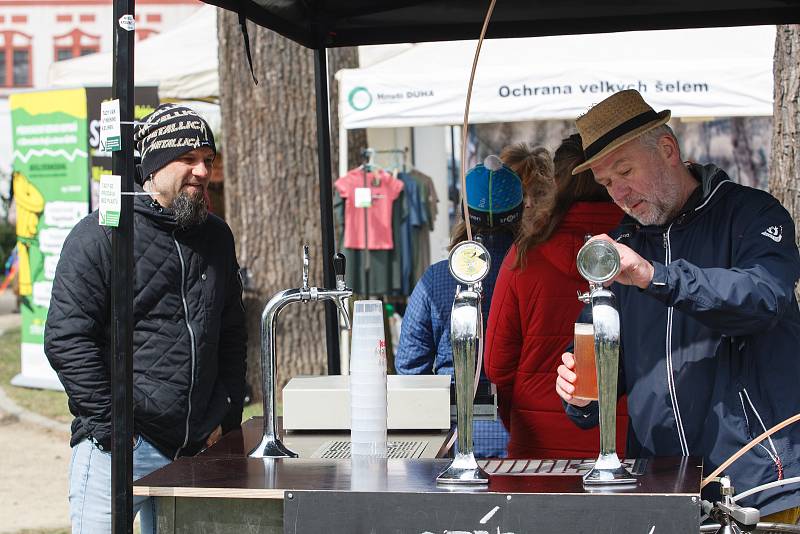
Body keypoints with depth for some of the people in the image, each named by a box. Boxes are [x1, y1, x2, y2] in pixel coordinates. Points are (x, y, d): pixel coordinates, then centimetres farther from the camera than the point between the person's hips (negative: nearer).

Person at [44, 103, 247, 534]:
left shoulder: (216, 237, 14)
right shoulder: (99, 235, -6)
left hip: (195, 449, 6)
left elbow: (232, 336, 21)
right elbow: (66, 339, -11)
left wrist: (226, 417, 12)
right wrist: (110, 422, -13)